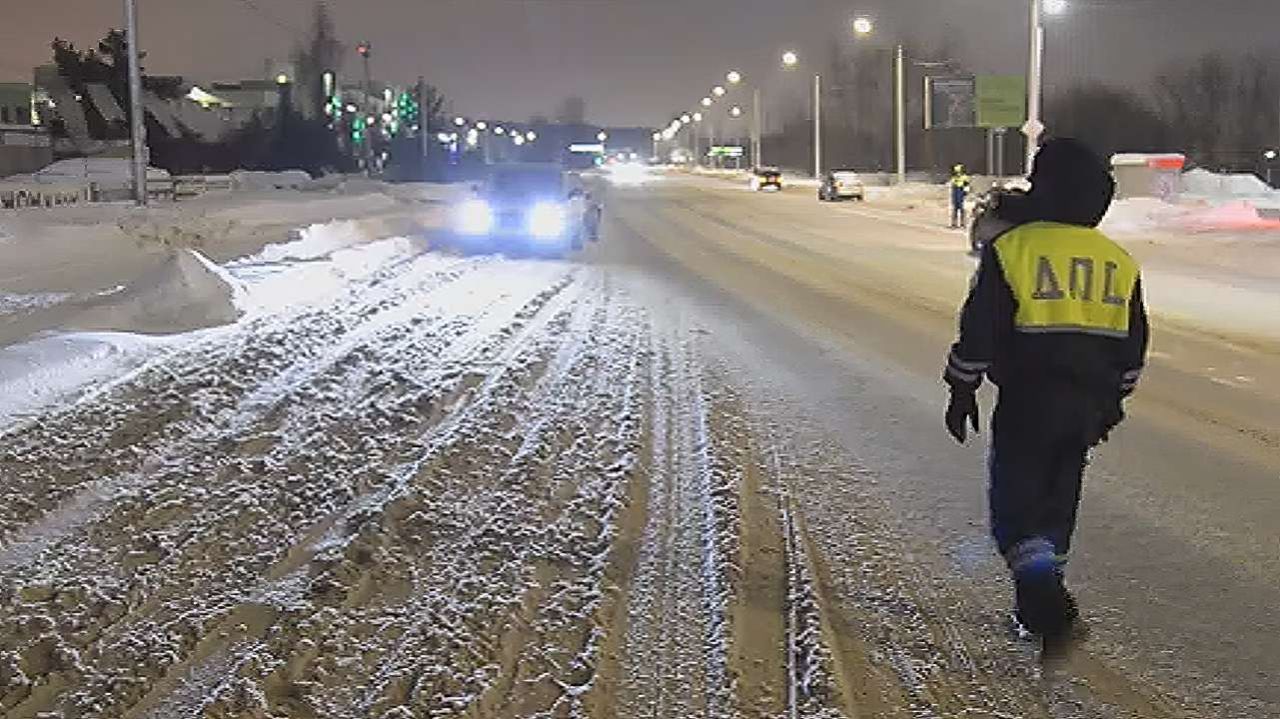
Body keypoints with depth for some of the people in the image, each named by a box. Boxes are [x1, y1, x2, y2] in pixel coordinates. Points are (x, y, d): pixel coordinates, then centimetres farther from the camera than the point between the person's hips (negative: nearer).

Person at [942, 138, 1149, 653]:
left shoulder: (1012, 248, -8)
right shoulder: (1119, 262, 8)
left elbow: (979, 330, -9)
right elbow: (1133, 345, 13)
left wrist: (962, 391, 1)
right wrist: (1112, 400, 24)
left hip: (1027, 401, -5)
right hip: (1088, 404, 5)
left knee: (1015, 503, 2)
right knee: (1057, 502, 18)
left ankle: (1049, 607, -15)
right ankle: (1041, 606, 28)